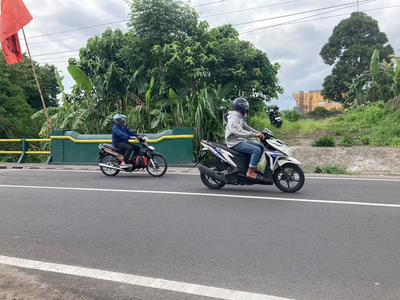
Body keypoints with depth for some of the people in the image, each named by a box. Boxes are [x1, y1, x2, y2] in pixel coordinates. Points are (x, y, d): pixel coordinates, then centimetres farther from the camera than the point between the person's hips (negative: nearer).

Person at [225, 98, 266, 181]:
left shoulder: (240, 118, 18)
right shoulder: (234, 118, -15)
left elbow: (246, 127, 22)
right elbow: (237, 131, -31)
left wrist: (258, 133, 8)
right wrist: (253, 134, -36)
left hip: (241, 141, 11)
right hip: (235, 143, -10)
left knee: (261, 147, 10)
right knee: (256, 150, -24)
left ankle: (254, 167, 13)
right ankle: (250, 172, -19)